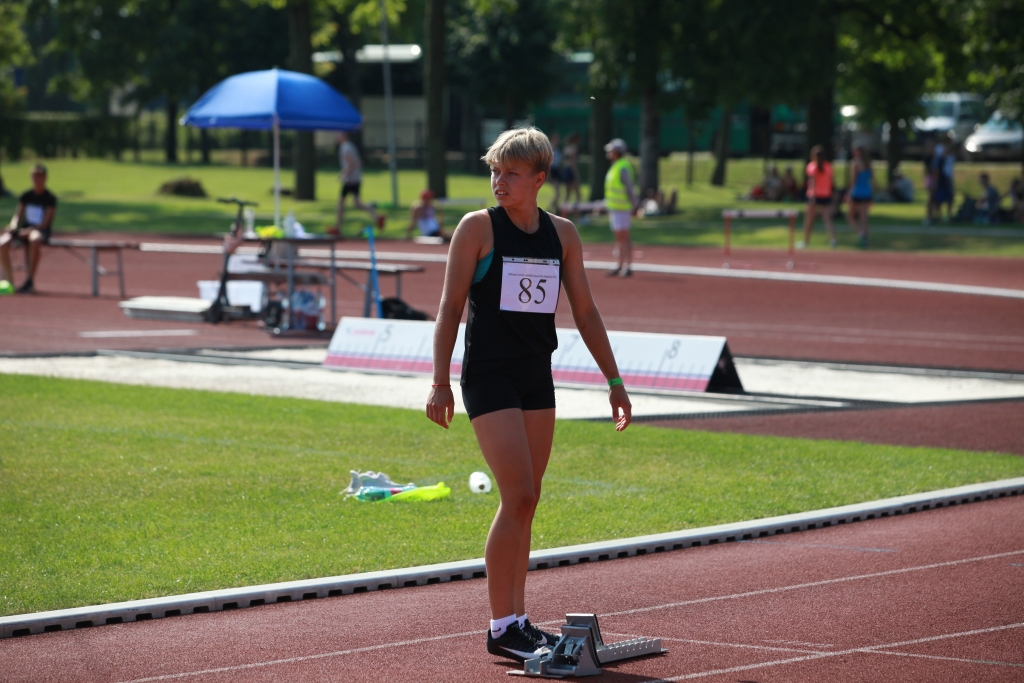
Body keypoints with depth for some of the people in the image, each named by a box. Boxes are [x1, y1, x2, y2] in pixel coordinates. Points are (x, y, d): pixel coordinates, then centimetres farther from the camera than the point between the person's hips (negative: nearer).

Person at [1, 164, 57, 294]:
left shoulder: (50, 198, -2)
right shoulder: (26, 196, 12)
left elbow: (45, 223, -9)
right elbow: (17, 216, 8)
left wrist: (30, 230, -24)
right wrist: (13, 226, -15)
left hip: (40, 231, -5)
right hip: (24, 230, 5)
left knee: (35, 240, -43)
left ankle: (30, 281, -36)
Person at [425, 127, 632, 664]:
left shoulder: (562, 234, 7)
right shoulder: (478, 227, -6)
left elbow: (585, 312, 13)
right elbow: (450, 307, -5)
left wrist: (614, 382, 11)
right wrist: (440, 383, -10)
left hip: (537, 378, 5)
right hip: (489, 377, -5)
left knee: (525, 503, 7)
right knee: (518, 497, -13)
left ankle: (516, 621, 14)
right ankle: (501, 628, -6)